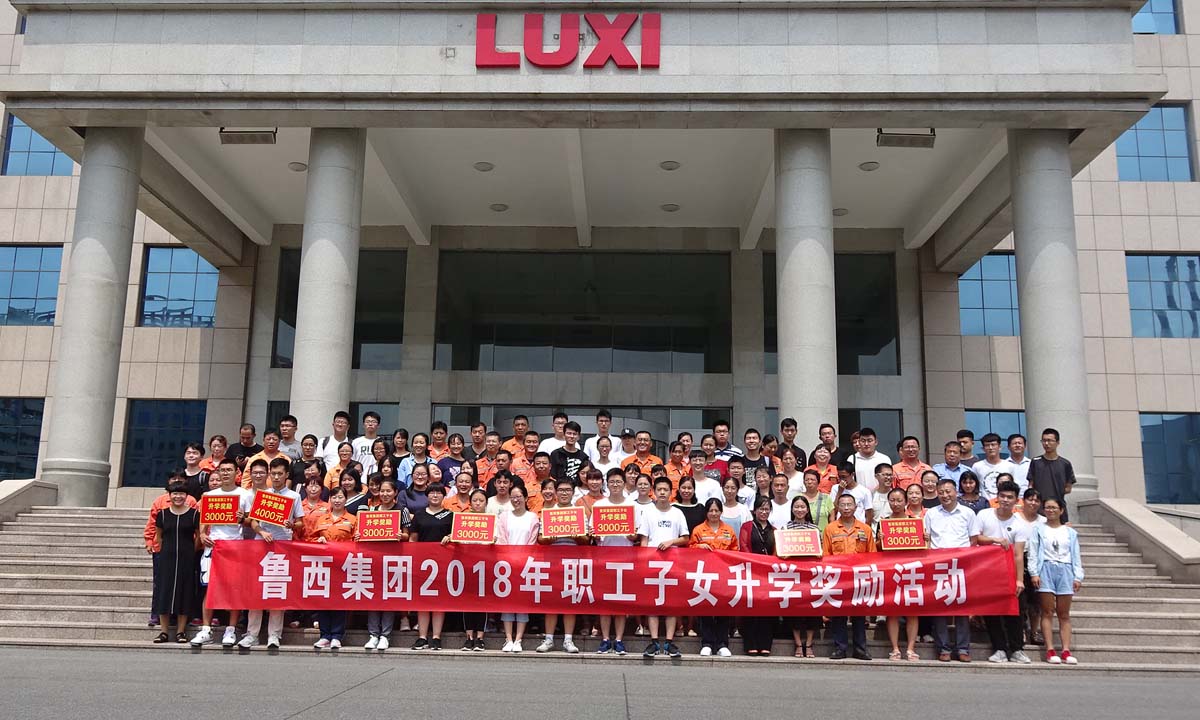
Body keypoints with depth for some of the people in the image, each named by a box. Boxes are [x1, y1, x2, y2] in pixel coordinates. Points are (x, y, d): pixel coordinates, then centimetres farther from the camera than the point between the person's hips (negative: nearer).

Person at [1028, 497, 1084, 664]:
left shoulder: (1070, 532, 14)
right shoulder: (1038, 529, 8)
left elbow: (1075, 555, 12)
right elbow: (1033, 552, 3)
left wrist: (1078, 577, 3)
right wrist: (1034, 573, -7)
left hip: (1065, 571, 2)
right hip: (1046, 569, -2)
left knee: (1064, 614, 2)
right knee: (1048, 612, -3)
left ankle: (1066, 651, 1)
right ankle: (1050, 650, -4)